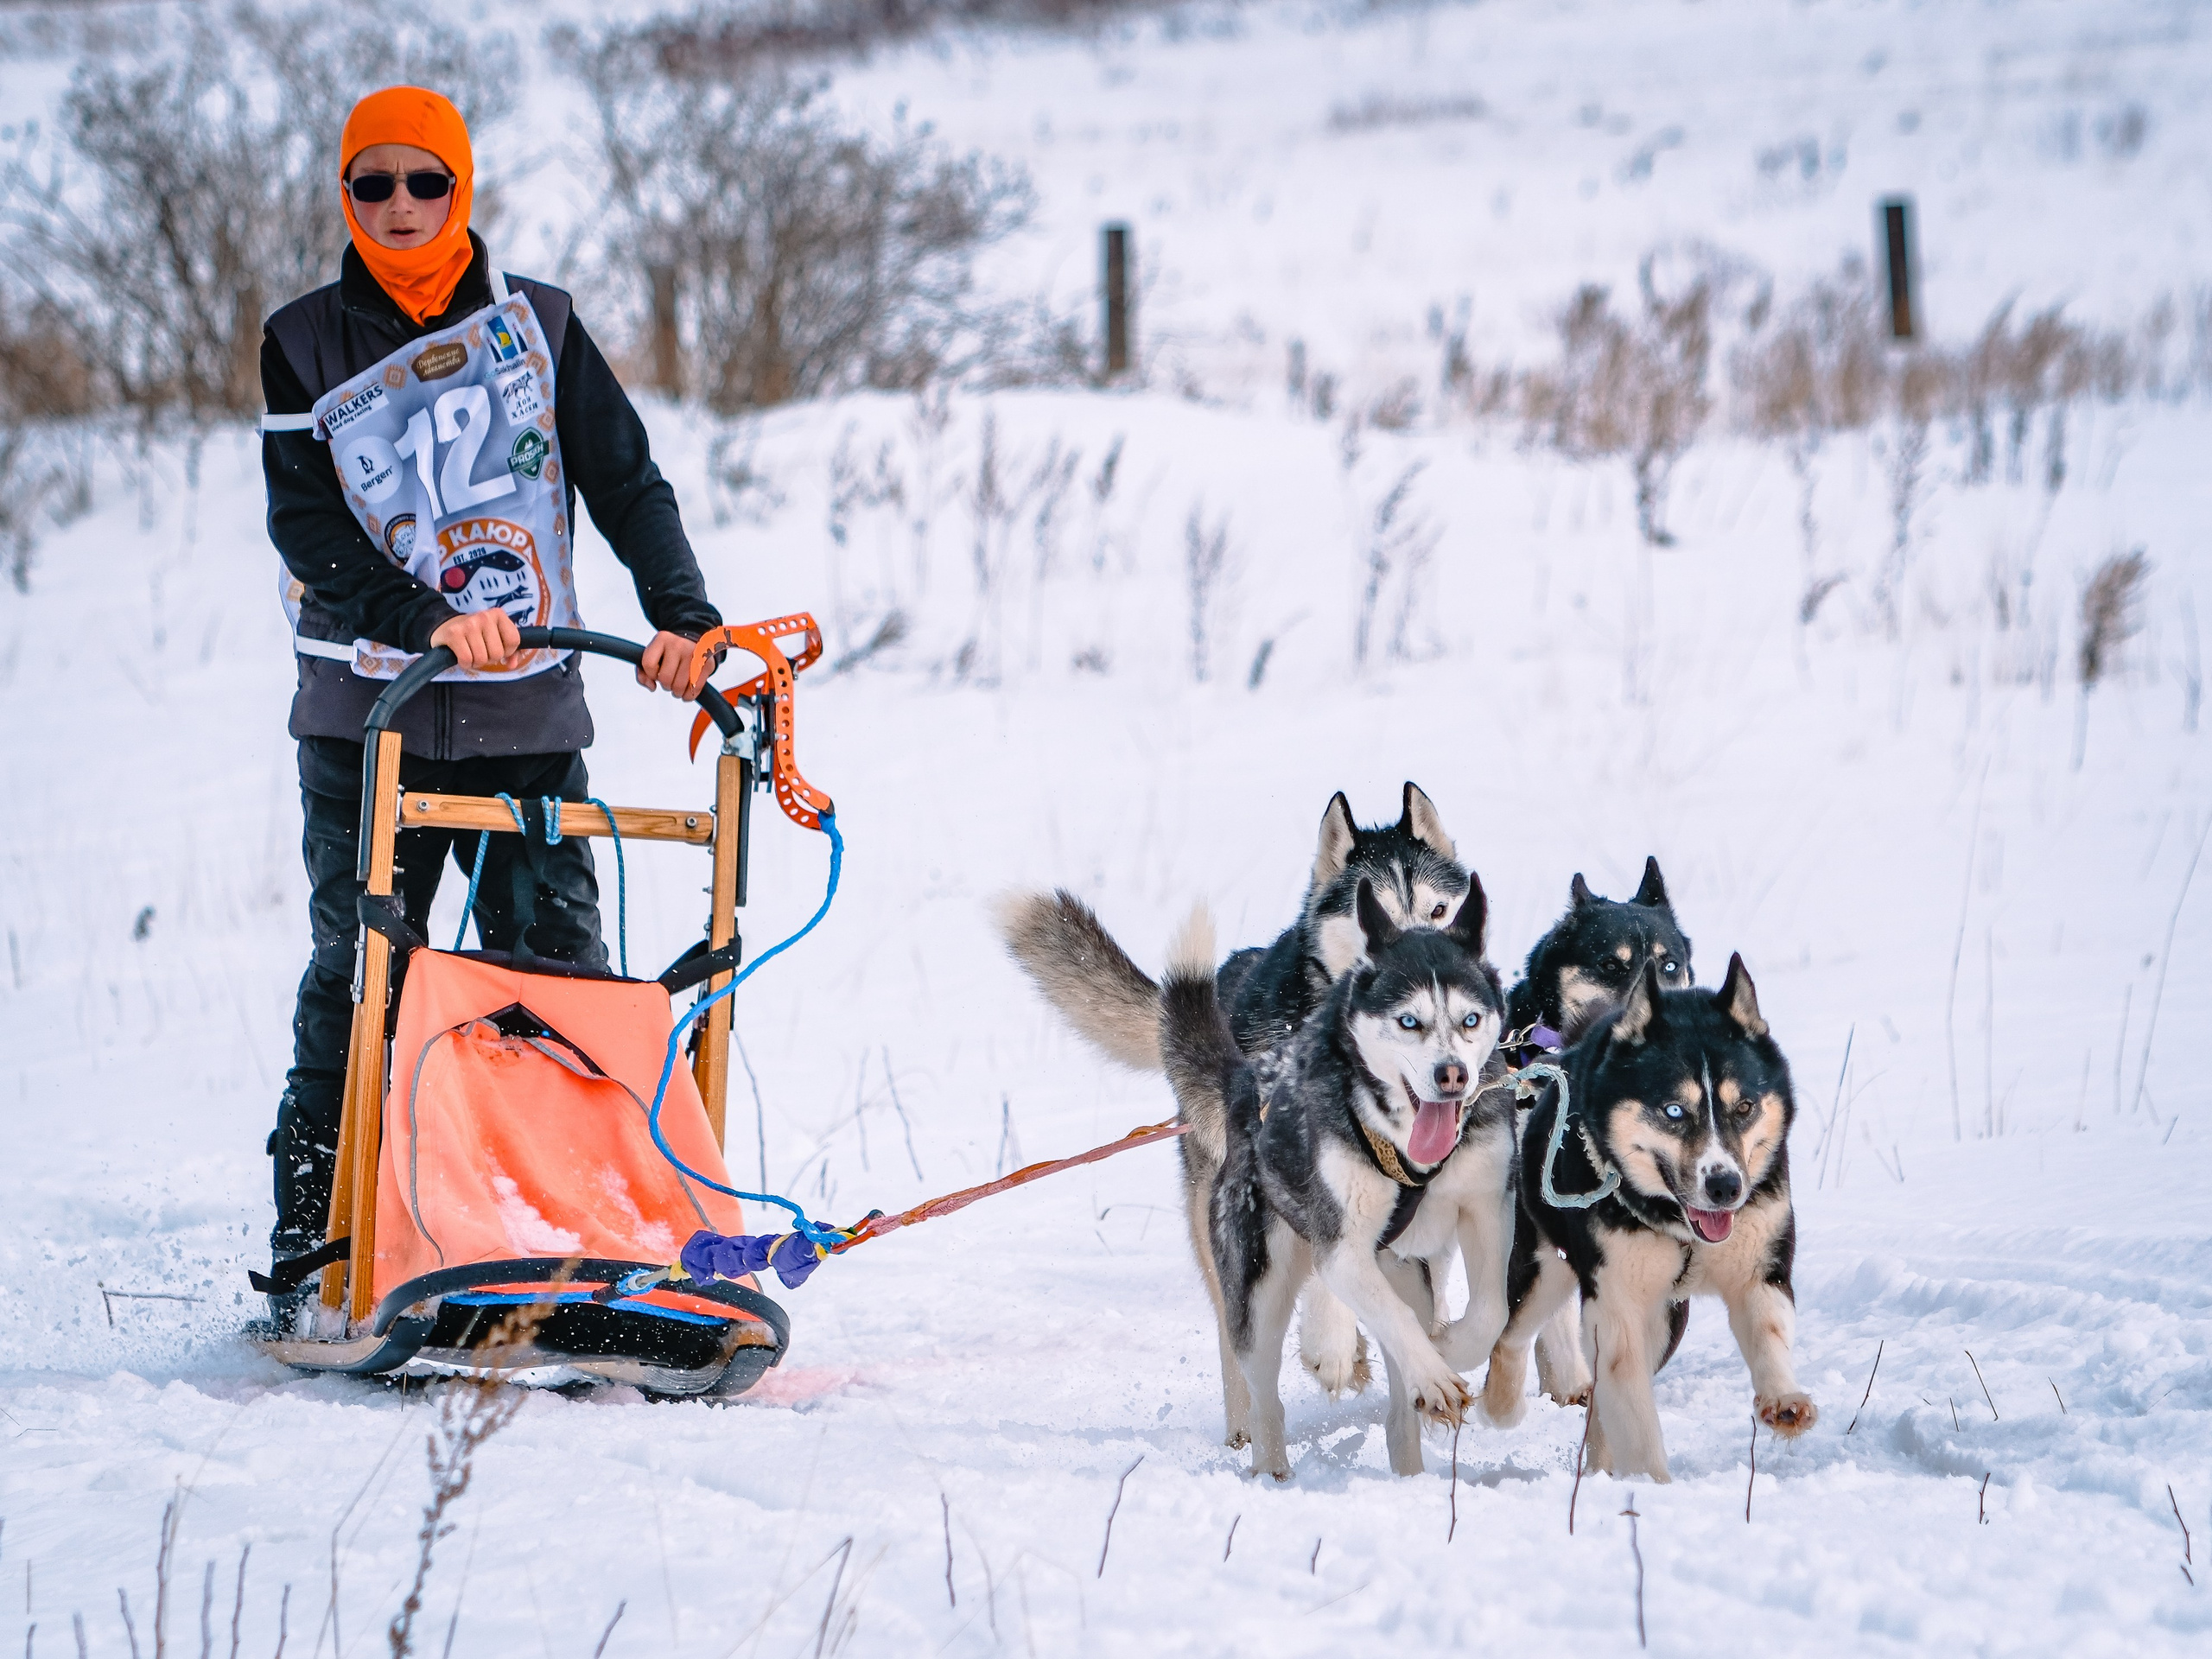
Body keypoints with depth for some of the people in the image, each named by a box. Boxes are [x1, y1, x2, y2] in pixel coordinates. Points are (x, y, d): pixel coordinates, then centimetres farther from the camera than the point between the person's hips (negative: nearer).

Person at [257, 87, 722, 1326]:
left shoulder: (538, 327, 8)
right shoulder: (307, 345, 5)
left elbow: (627, 481, 3)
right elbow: (306, 527, -5)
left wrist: (682, 612, -14)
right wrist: (425, 618, -20)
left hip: (528, 717, 1)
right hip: (367, 719, -1)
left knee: (562, 975, -3)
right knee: (353, 984, -1)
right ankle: (311, 1248, 5)